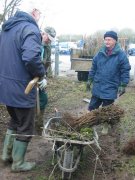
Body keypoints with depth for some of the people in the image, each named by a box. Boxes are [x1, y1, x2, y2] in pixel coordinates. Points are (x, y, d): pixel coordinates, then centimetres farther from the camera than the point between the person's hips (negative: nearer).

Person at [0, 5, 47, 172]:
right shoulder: (30, 29, -16)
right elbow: (31, 57, -33)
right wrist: (41, 75, -18)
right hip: (21, 88, -8)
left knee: (14, 121, 27)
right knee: (25, 128, 10)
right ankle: (18, 163, 24)